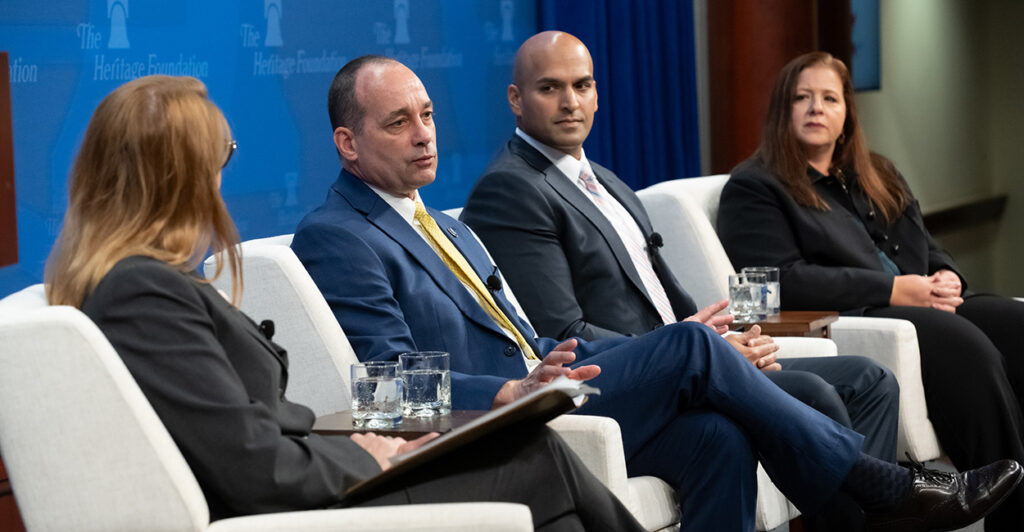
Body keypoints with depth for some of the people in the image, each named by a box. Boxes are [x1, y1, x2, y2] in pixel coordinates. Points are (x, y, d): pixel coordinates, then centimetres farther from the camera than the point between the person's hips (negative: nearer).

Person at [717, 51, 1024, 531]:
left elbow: (931, 252, 29)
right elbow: (784, 281, -9)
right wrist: (891, 289, -13)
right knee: (966, 348, -33)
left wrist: (947, 279, 3)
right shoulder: (752, 189, 5)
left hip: (926, 307, 7)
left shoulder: (878, 177, 28)